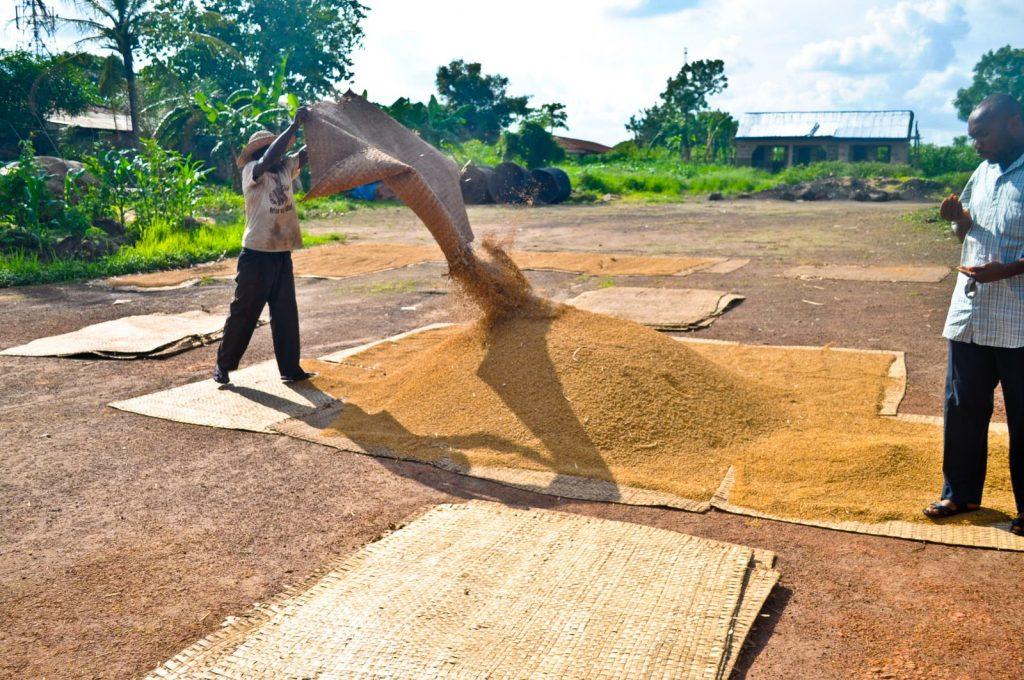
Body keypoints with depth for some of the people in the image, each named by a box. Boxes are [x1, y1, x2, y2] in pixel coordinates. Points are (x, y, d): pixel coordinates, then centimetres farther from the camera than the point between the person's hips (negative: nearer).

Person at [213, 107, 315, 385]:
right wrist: (294, 125, -28)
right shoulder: (252, 172, -10)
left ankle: (290, 368, 17)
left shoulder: (286, 169, 8)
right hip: (256, 256, -6)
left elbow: (309, 150, 4)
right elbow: (270, 158, -28)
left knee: (286, 314, 9)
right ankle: (223, 365, 18)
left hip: (283, 255, 6)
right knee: (244, 313, 3)